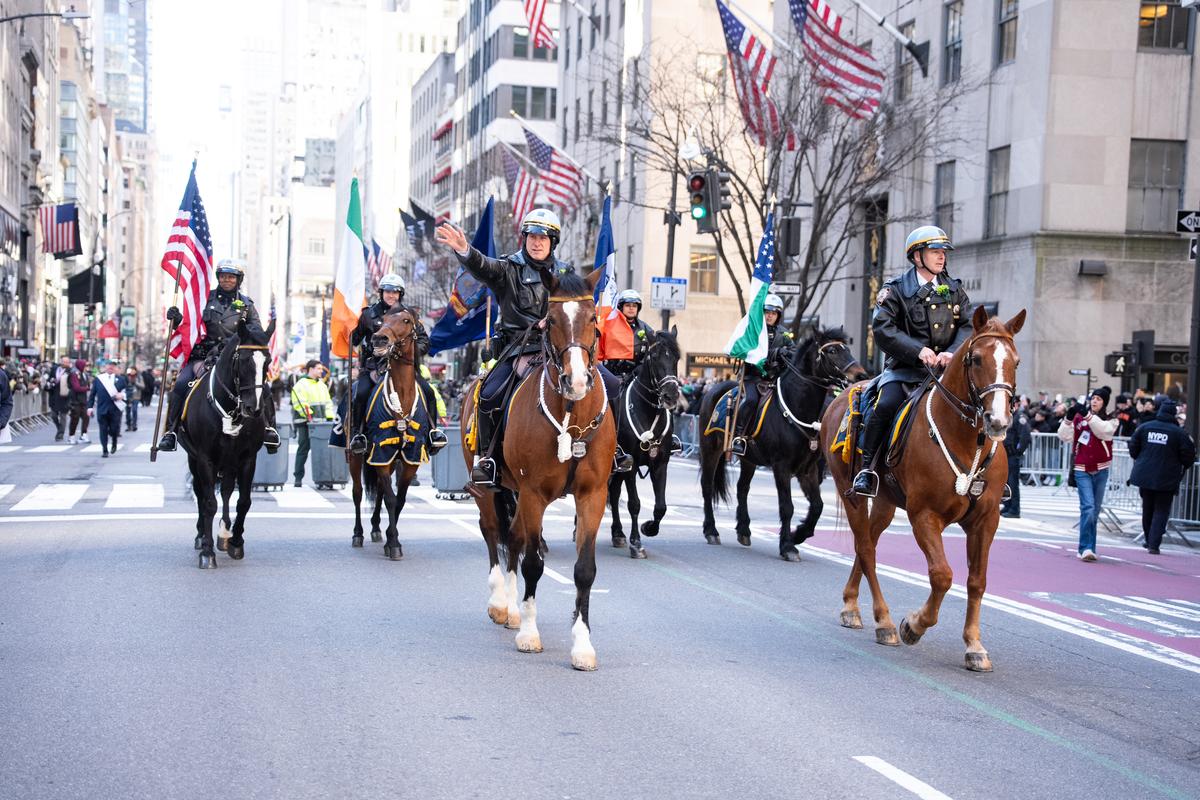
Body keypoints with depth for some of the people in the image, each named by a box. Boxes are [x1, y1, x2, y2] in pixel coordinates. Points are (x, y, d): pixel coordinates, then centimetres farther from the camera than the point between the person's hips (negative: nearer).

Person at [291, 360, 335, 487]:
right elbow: (298, 404, -15)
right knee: (303, 449, -2)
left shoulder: (322, 385, 18)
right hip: (305, 423, -6)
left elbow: (328, 402, 19)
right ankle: (298, 477, 4)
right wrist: (309, 415, -24)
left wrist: (330, 417, 8)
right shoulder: (301, 385, -5)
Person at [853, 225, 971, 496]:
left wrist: (952, 353, -17)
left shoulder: (955, 290, 15)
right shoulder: (896, 290, 2)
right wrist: (918, 350, -24)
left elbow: (968, 326, 4)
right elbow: (883, 328, -12)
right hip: (904, 369, -4)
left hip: (945, 369, 4)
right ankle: (867, 467, -16)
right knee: (886, 405, -29)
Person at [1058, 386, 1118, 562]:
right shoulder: (1079, 417, 2)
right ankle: (1086, 548, -16)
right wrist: (1068, 419, -18)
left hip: (1101, 470, 2)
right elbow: (1065, 436, -4)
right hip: (1082, 470, -2)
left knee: (1095, 509, 8)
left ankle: (1088, 548, 17)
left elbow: (1104, 430, -19)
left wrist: (1087, 415, -27)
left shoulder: (1111, 420, 3)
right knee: (1088, 507, -14)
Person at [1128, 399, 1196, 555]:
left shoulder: (1144, 427, -1)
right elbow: (1188, 457, -8)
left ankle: (1149, 540, 30)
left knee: (1147, 509, 19)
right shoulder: (1179, 433, -11)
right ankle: (1154, 544, -8)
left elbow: (1133, 449, 5)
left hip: (1145, 476, 4)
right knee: (1161, 511, 2)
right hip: (1167, 478, -4)